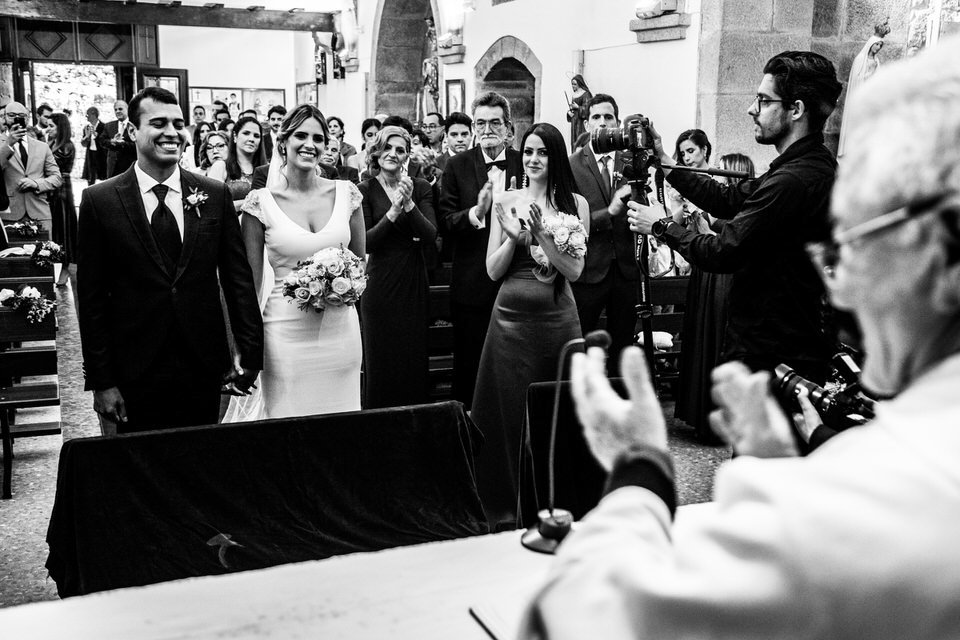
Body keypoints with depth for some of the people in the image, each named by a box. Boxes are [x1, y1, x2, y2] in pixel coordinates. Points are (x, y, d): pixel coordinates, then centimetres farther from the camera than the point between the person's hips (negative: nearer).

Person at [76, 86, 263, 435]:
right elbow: (92, 299, -2)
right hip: (134, 377, -1)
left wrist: (250, 353, -1)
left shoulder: (215, 195, 3)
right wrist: (101, 381, -4)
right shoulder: (100, 201, -2)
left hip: (204, 371, 2)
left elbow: (238, 278, 4)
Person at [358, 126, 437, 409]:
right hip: (379, 284, -2)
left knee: (415, 357, 9)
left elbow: (431, 236, -8)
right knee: (380, 360, 6)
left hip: (413, 284, 2)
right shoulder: (365, 190, -3)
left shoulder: (420, 188, 3)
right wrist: (392, 212, -22)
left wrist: (409, 205, -21)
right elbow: (365, 242, -11)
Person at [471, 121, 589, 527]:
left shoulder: (575, 204, 2)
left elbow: (574, 270, -5)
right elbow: (493, 271, 4)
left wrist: (541, 232, -15)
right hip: (512, 315, 1)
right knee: (509, 409, 5)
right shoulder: (505, 202, 5)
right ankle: (506, 504, 19)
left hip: (558, 318, 0)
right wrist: (514, 235, -12)